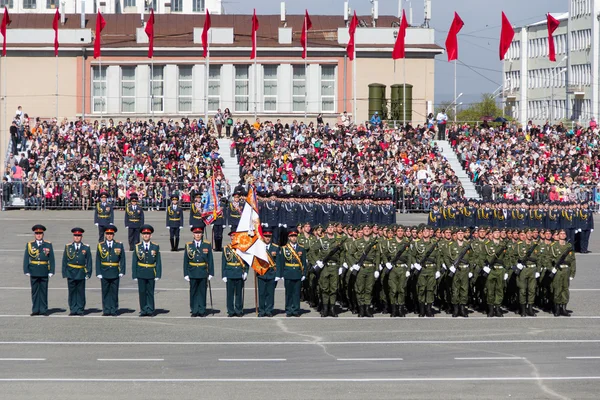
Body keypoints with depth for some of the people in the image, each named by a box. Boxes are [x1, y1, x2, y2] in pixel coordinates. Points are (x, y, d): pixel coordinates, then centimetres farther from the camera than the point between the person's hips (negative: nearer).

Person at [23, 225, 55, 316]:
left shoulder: (48, 245, 6)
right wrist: (26, 271, -2)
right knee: (35, 291, 3)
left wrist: (51, 271, -2)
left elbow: (51, 259, 4)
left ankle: (43, 310, 6)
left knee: (43, 291, 2)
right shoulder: (29, 244, 7)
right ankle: (35, 310, 8)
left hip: (44, 272, -1)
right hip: (34, 272, 1)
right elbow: (26, 259, 5)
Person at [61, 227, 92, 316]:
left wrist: (88, 273, -1)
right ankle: (73, 309, 7)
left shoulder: (86, 248, 5)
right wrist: (64, 273, 1)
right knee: (72, 292, 2)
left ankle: (80, 309, 7)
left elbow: (89, 261, 6)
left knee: (81, 291, 2)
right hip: (71, 273, 0)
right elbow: (64, 261, 7)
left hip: (81, 273, 0)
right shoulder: (68, 247, 6)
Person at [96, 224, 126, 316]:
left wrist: (122, 271, -4)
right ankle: (106, 311, 7)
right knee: (105, 292, 2)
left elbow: (122, 259, 4)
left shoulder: (119, 245, 5)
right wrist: (98, 273, -2)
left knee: (114, 292, 2)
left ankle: (114, 311, 8)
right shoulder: (100, 245, 6)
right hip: (104, 273, 0)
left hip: (115, 273, 0)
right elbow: (98, 260, 5)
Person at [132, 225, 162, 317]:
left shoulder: (155, 247, 4)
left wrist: (158, 275, -5)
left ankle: (150, 310, 6)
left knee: (150, 292, 2)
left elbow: (158, 262, 3)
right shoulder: (137, 247, 5)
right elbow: (134, 262, 4)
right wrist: (134, 275, -1)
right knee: (142, 292, 2)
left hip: (151, 274, 0)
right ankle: (143, 310, 9)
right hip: (141, 274, 1)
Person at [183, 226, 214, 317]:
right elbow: (185, 261, 5)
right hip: (192, 273, 0)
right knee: (193, 292, 3)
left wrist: (210, 273, 0)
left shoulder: (207, 245, 4)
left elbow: (210, 260, 5)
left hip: (203, 273, 0)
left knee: (202, 292, 3)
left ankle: (202, 311, 9)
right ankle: (194, 311, 10)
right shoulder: (188, 245, 4)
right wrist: (186, 274, 0)